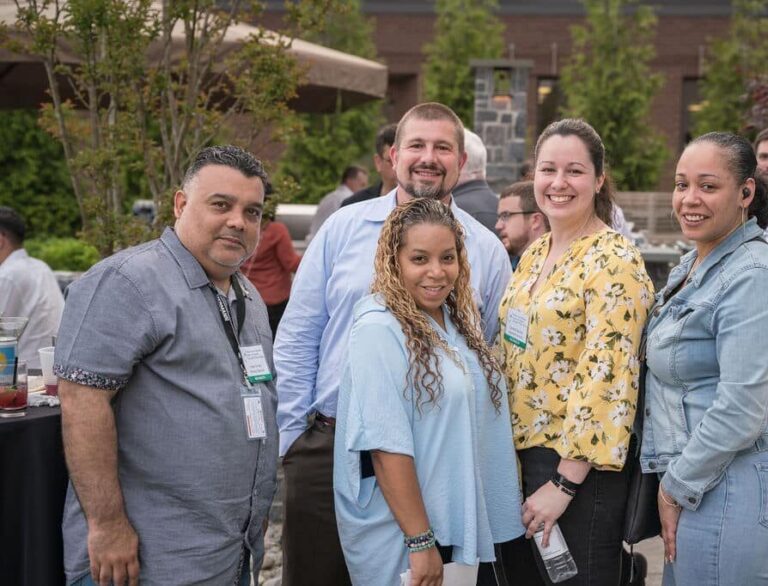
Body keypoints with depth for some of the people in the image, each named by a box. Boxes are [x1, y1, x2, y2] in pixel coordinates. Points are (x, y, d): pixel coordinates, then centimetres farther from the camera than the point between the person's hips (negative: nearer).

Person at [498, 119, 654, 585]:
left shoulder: (615, 261, -15)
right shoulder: (535, 255, 10)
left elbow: (606, 375, -21)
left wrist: (565, 482, -22)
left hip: (577, 468, -8)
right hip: (522, 455, 8)